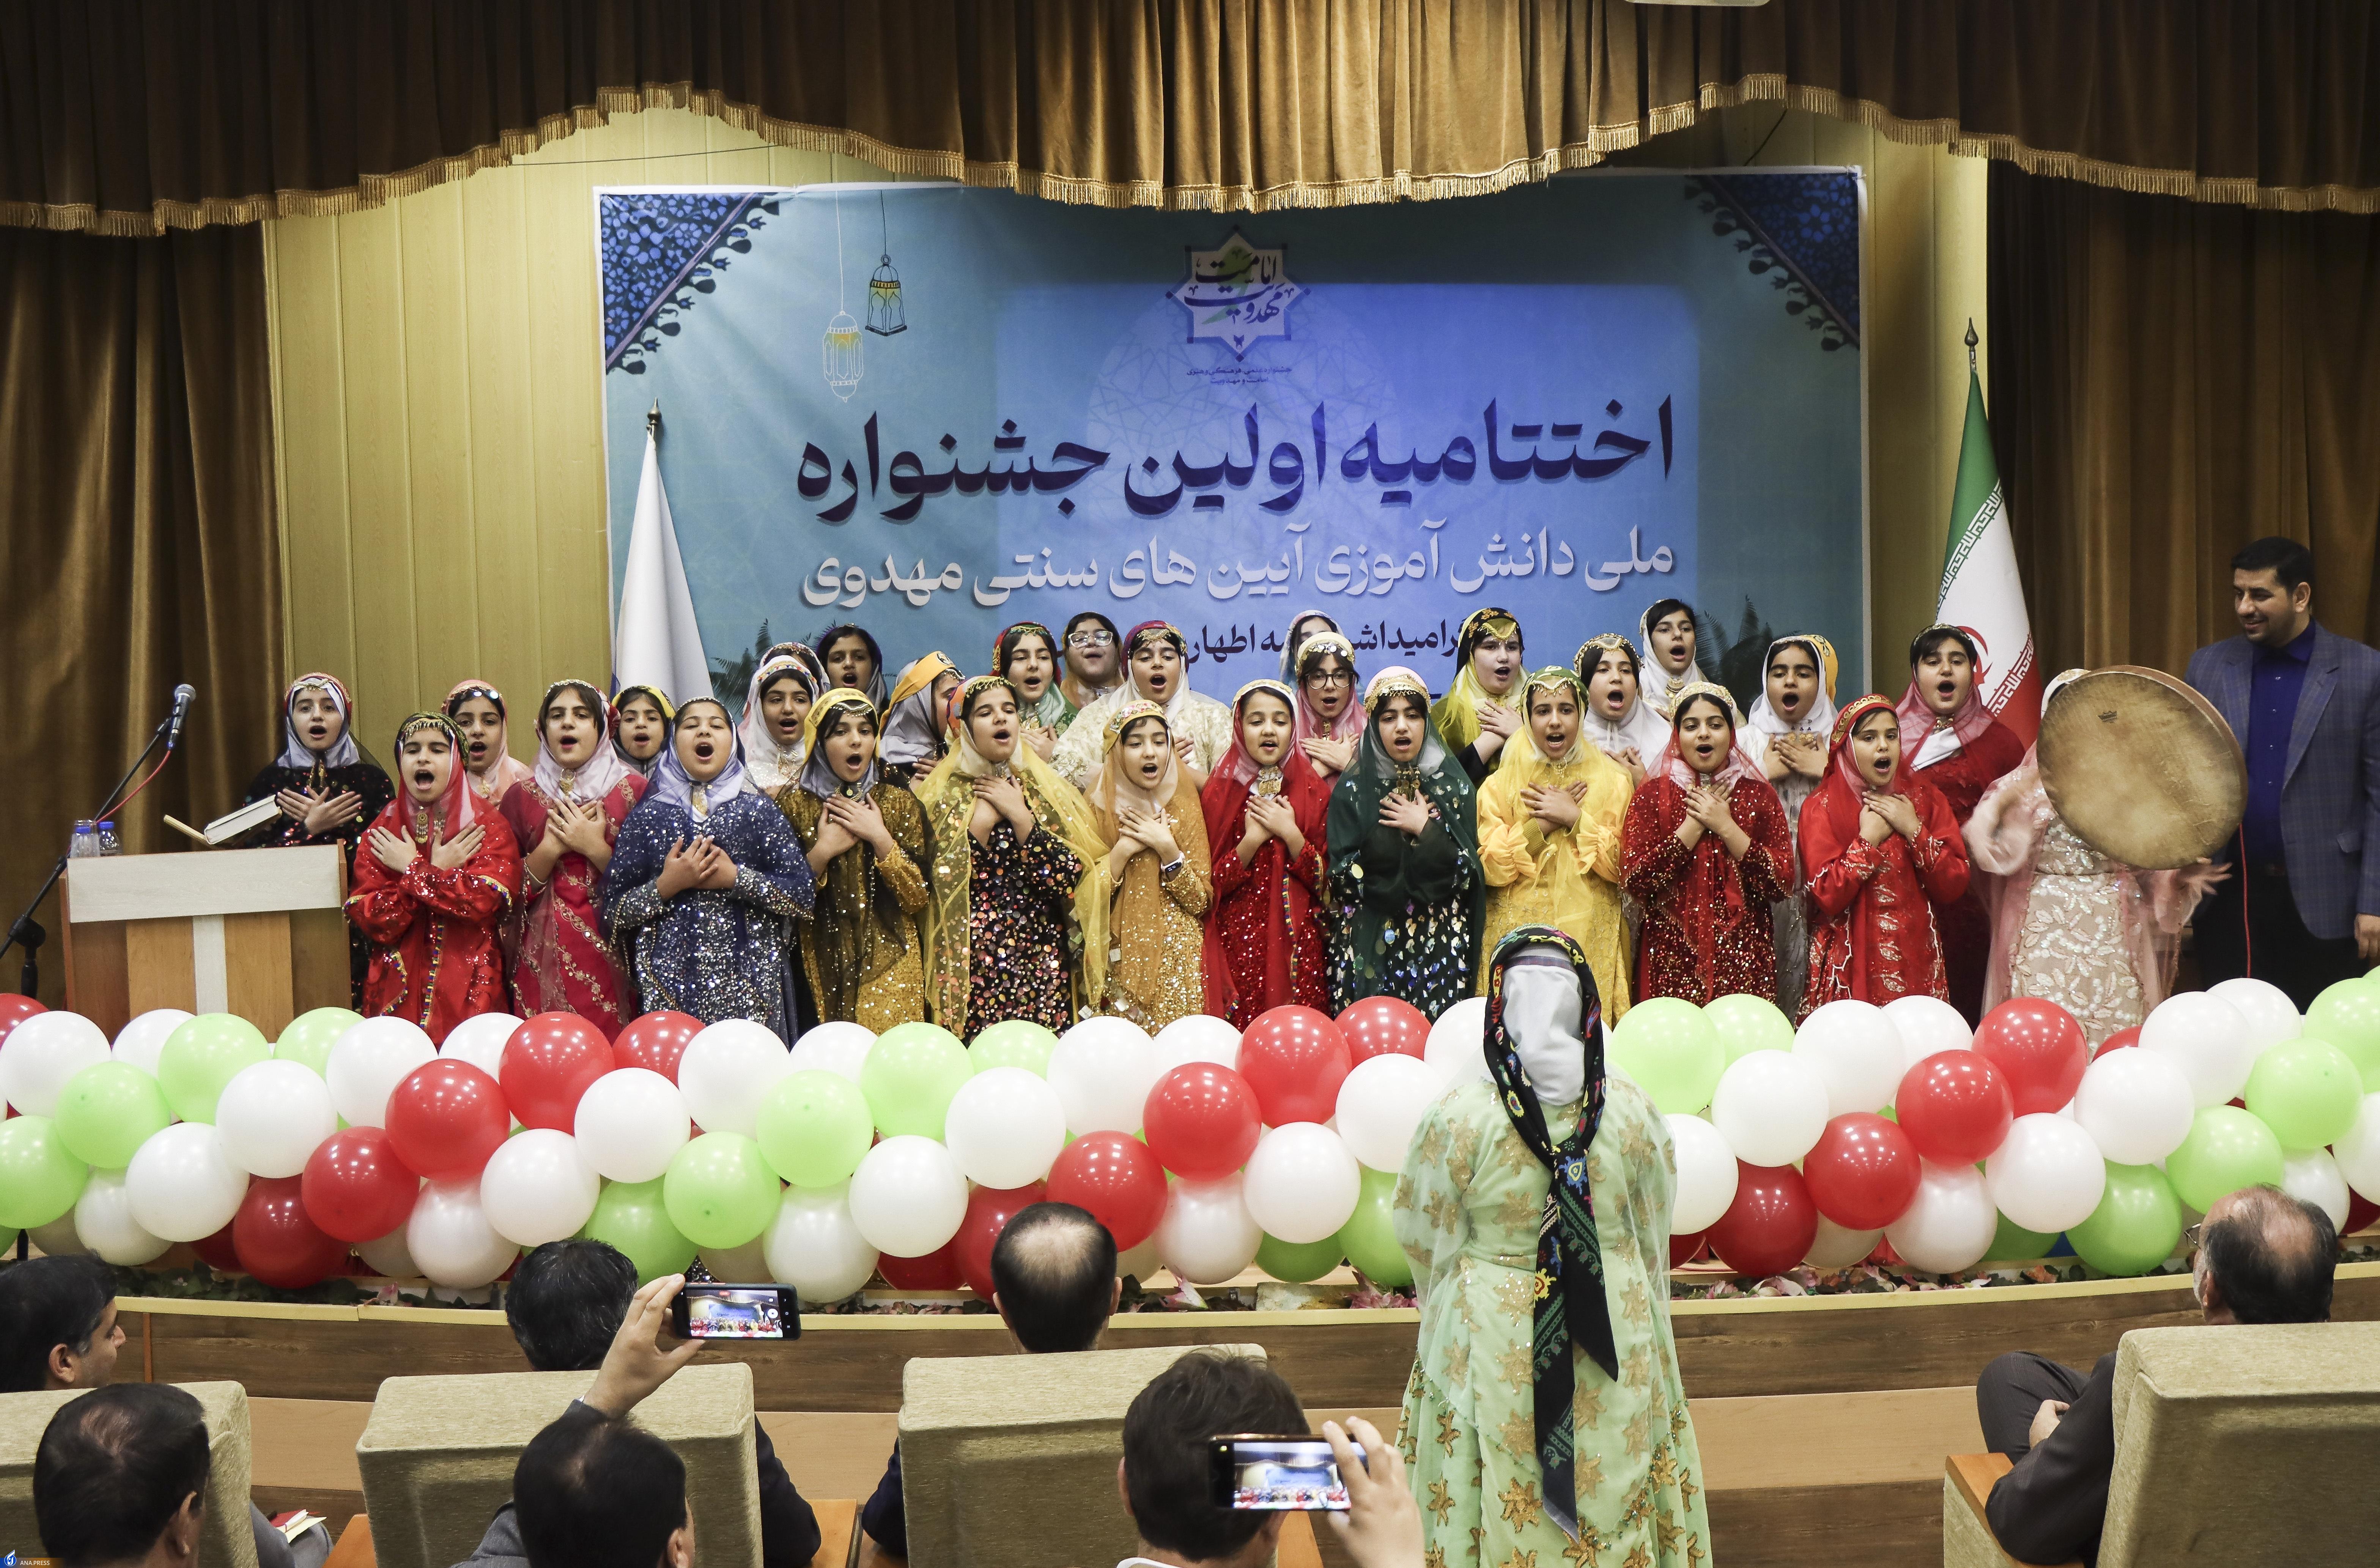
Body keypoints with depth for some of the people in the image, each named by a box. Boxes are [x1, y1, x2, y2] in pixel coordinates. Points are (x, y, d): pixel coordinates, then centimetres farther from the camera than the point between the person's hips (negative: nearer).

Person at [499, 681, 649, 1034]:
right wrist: (551, 848, -8)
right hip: (545, 957, 1)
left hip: (609, 956, -1)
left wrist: (594, 847, -10)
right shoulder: (521, 797, 9)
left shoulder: (634, 791, 3)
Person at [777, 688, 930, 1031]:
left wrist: (880, 838, -12)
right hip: (823, 965, 0)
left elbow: (918, 899, -4)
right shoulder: (794, 803, 1)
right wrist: (823, 850, -13)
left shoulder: (900, 802, 3)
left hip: (889, 963, 0)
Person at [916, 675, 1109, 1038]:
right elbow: (936, 883, -5)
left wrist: (1019, 816, -9)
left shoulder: (1050, 789, 7)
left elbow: (1070, 880, -6)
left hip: (1041, 967, 1)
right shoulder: (943, 793, 4)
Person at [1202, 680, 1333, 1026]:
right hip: (1237, 944, -1)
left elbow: (1326, 881, 1)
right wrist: (1252, 840, -14)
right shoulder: (1218, 794, 3)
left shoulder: (1316, 792, 5)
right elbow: (1211, 885, -1)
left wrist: (1290, 834, -12)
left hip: (1297, 945, 1)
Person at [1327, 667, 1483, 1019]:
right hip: (1369, 948, 0)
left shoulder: (1453, 786, 5)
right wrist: (1389, 832, -10)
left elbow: (1469, 873, -1)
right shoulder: (1352, 791, 3)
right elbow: (1343, 878, -4)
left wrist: (1425, 830, -10)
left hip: (1439, 949, 1)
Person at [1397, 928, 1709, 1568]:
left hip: (1493, 1350, -2)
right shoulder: (1634, 1111, -6)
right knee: (1615, 1508, 17)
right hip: (1619, 1346, 2)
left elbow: (1432, 1251, -4)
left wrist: (1449, 1330, 13)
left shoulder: (1455, 1117, -14)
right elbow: (1653, 1246, 6)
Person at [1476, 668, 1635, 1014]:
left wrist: (1574, 819, -10)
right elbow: (1491, 867, -5)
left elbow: (1625, 865, -4)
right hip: (1519, 934, 0)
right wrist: (1542, 823, -11)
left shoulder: (1612, 781, 6)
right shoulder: (1501, 784, 5)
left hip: (1591, 937, 0)